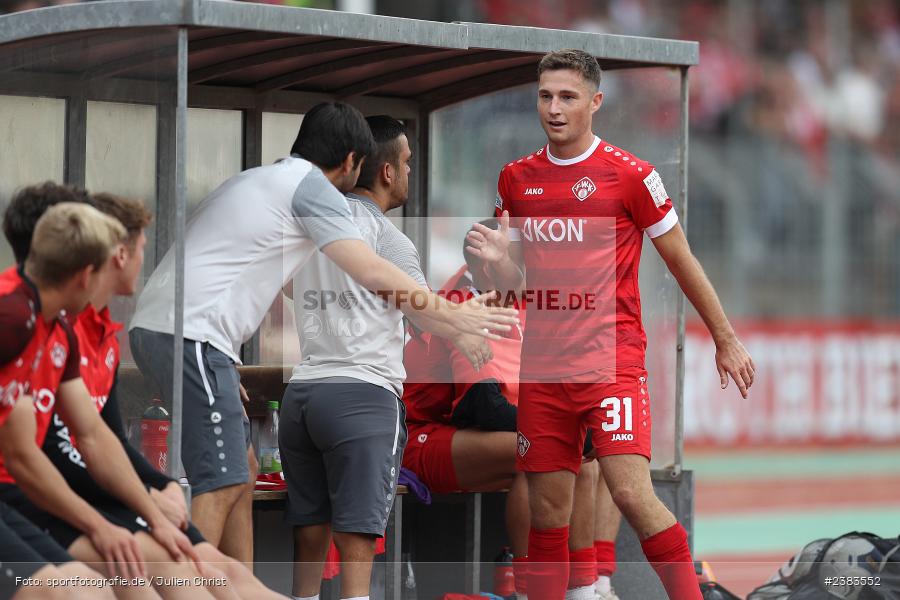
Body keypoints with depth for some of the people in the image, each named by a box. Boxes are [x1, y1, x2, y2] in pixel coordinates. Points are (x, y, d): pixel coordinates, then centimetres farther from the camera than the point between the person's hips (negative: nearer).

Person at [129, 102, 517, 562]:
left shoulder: (261, 179, 24)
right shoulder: (311, 185, -4)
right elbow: (372, 273, -10)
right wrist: (452, 315, -3)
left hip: (152, 326, 10)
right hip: (189, 333, -10)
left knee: (240, 471, 15)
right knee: (220, 487, -13)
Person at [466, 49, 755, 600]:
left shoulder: (629, 173, -4)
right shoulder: (517, 179, 11)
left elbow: (681, 261, 5)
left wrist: (726, 339, 9)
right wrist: (498, 259, -5)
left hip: (612, 358, -5)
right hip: (543, 364, 5)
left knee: (632, 492, -17)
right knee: (547, 506, 4)